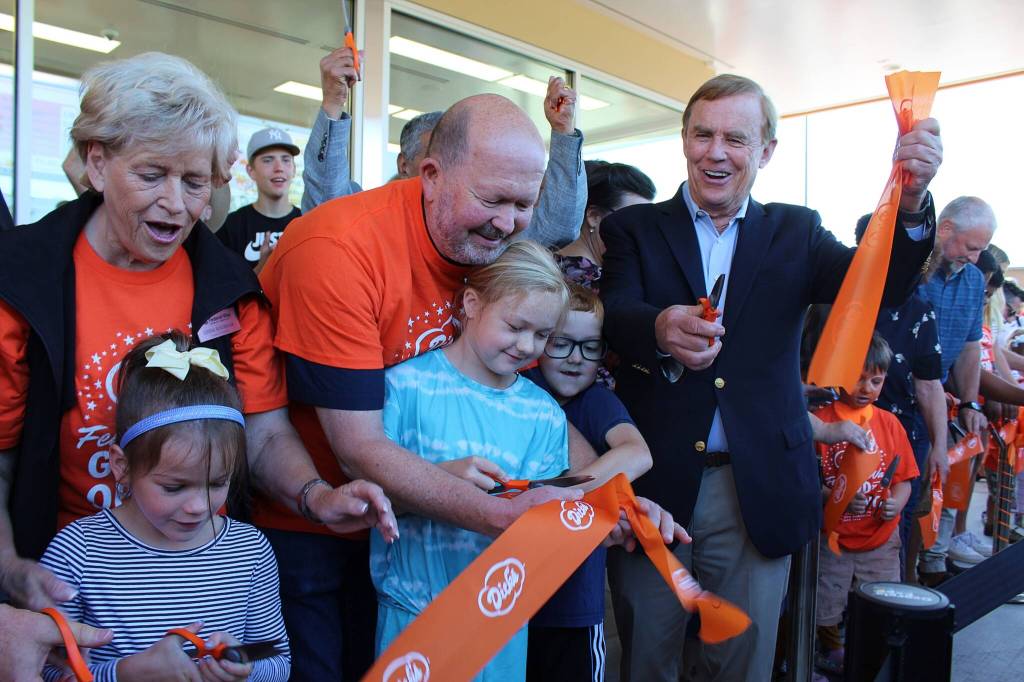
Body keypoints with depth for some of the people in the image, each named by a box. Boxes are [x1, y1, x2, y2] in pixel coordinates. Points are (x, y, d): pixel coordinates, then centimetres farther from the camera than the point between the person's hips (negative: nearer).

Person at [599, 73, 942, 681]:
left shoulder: (795, 231, 8)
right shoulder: (634, 228, 3)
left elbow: (879, 285, -8)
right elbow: (616, 313, -15)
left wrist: (910, 205, -27)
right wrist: (661, 328, -37)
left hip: (759, 494, 1)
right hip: (653, 485, -1)